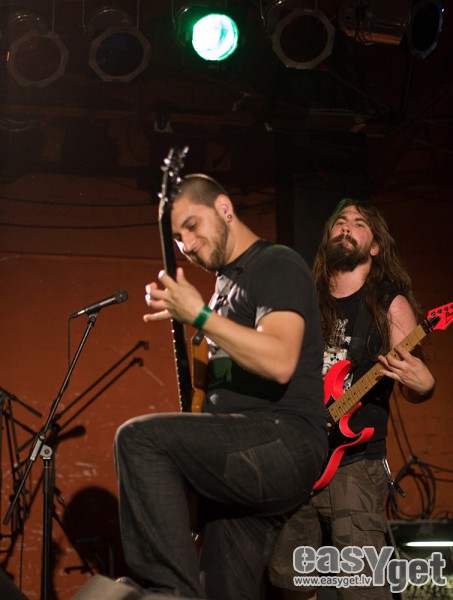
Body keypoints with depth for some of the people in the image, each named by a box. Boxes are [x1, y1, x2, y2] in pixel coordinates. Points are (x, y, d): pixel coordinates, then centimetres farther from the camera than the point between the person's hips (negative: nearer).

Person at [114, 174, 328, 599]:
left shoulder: (277, 265, -5)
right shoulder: (227, 281, 22)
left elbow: (280, 362, -22)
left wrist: (199, 316, -18)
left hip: (287, 440, -9)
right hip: (241, 462, 9)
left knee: (139, 438, -26)